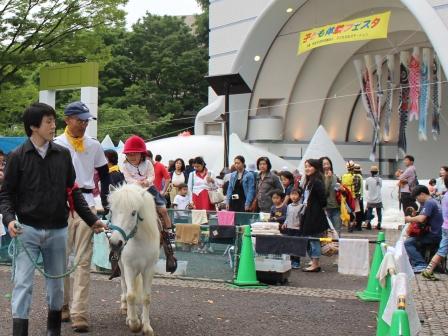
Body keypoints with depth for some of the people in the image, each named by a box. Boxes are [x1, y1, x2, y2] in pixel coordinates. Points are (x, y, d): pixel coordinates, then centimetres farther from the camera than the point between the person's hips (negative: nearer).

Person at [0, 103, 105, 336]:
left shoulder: (63, 155, 6)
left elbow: (72, 191, 12)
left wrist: (91, 220, 10)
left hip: (57, 230, 3)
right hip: (27, 229, -3)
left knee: (56, 283, 13)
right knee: (23, 283, -4)